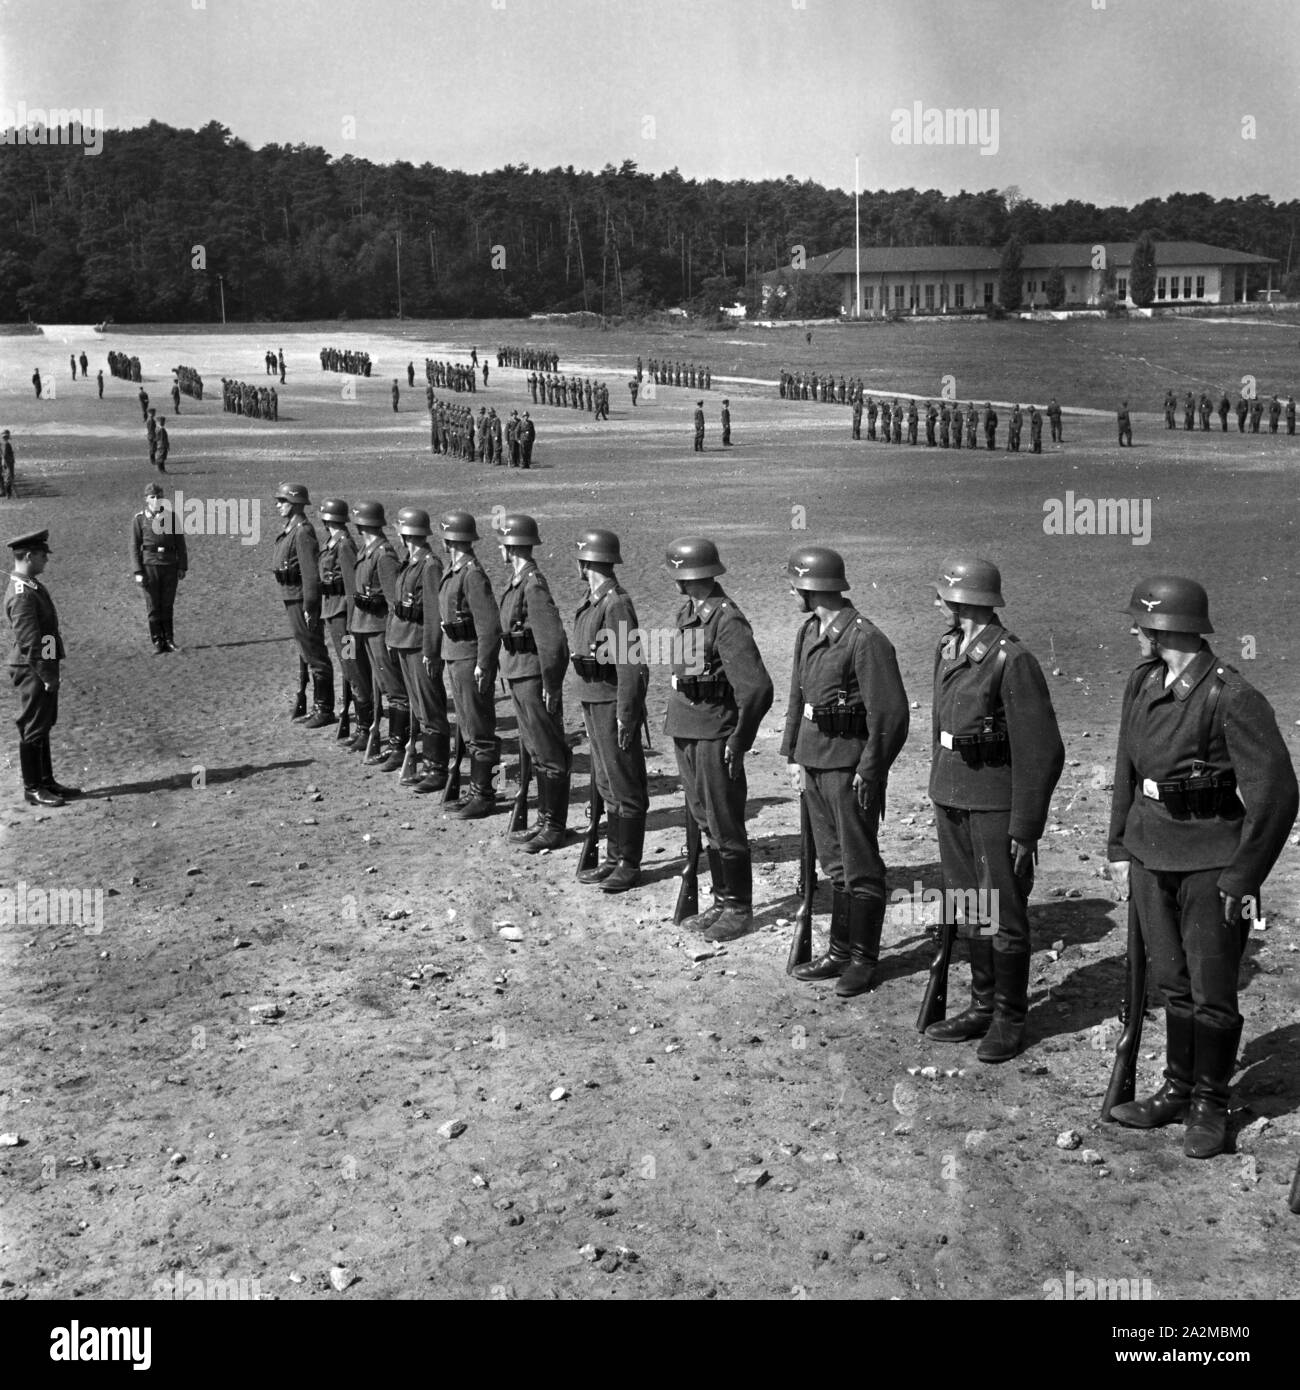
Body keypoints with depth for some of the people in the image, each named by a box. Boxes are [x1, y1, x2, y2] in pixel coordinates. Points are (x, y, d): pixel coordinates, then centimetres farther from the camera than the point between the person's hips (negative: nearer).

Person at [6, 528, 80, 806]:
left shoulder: (31, 585, 11)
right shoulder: (21, 595, -21)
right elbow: (29, 641, -23)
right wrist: (47, 675, -21)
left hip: (43, 667, 10)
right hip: (32, 670, -10)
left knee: (43, 727, 17)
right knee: (33, 730, 0)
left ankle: (46, 782, 27)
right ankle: (33, 790, 8)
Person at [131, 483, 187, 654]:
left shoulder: (171, 516, 5)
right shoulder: (139, 519, -1)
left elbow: (180, 543, 8)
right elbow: (135, 547, -1)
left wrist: (182, 567, 4)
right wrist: (138, 572, -7)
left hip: (170, 565, 2)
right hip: (149, 564, -2)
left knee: (167, 605, 7)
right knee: (153, 606, 1)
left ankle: (169, 640, 14)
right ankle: (157, 643, 7)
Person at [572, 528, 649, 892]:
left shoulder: (616, 603, -17)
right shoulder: (591, 601, 12)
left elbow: (629, 664, -21)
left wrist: (625, 716, -22)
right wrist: (588, 710, 18)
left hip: (613, 703, -10)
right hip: (593, 701, 10)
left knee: (625, 787, -1)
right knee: (606, 785, 15)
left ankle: (629, 865, 7)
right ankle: (614, 858, 25)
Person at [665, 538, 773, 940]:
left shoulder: (727, 619, -18)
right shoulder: (687, 613, 10)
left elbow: (757, 687, -23)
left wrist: (739, 740, -17)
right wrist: (676, 720, 14)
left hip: (714, 736, -9)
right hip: (685, 732, 9)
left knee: (725, 827, 0)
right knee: (703, 822, 15)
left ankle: (739, 910, 12)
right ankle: (722, 902, 27)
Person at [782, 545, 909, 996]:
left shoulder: (866, 639, -17)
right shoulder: (808, 633, 10)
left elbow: (890, 714, -18)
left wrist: (869, 772, -17)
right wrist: (793, 756, 13)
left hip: (850, 766, -8)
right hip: (814, 761, 8)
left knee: (860, 866, 3)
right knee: (834, 863, 16)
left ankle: (863, 959, 14)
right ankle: (840, 951, 27)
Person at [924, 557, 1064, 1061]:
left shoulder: (1012, 659, -18)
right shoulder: (947, 649, 7)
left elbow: (1041, 752, -16)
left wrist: (1026, 829, -15)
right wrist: (937, 793, 16)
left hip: (996, 802, -8)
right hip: (951, 798, 8)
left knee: (1002, 915, 3)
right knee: (966, 907, 16)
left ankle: (1010, 1018, 18)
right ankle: (983, 1005, 30)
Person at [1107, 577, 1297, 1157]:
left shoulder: (1232, 698, -18)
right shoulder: (1143, 682, 5)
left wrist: (1242, 879, -14)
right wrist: (1119, 848, 13)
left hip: (1212, 863, -6)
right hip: (1152, 854, 6)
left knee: (1212, 992, 5)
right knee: (1172, 983, 16)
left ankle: (1210, 1104, 21)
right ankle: (1178, 1089, 29)